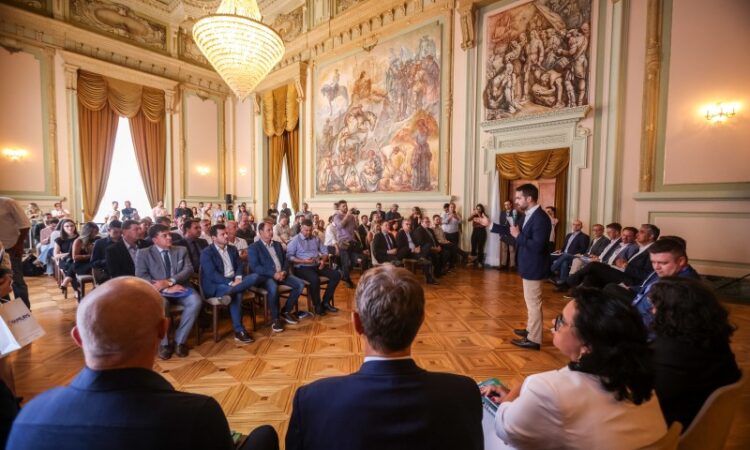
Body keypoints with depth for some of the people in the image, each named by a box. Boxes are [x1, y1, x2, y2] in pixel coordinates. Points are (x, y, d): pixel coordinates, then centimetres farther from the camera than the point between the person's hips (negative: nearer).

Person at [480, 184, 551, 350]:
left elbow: (537, 246, -30)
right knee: (531, 301, 22)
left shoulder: (541, 218, -24)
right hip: (528, 265, 10)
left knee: (533, 302, 2)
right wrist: (490, 224, 11)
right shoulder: (528, 215, 7)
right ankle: (531, 330, 38)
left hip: (533, 267, -10)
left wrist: (518, 236, -22)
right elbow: (513, 231, 15)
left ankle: (534, 339, 15)